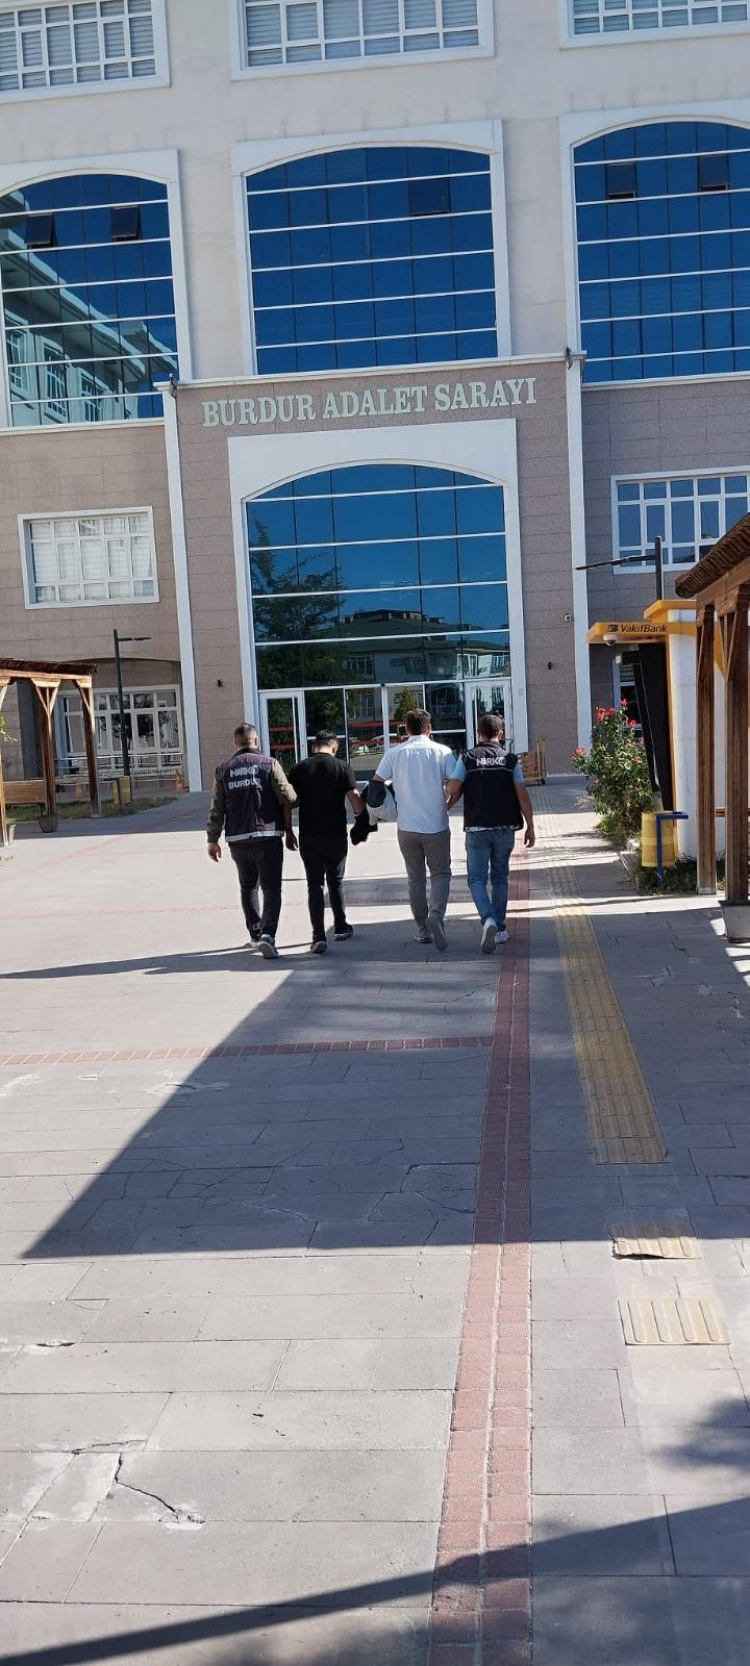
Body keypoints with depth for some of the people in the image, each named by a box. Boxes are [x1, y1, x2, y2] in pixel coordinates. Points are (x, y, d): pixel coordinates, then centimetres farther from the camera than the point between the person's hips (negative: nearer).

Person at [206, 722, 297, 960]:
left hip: (237, 839, 3)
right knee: (271, 888, -3)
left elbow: (216, 809, 5)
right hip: (267, 836, -3)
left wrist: (213, 840, 12)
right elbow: (287, 800, -6)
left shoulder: (223, 770, 6)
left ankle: (255, 934, 28)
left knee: (248, 887, 20)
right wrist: (289, 831, 4)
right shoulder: (269, 764, -2)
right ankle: (267, 934, -21)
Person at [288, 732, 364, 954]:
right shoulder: (342, 767, -3)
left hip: (308, 837, 0)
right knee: (336, 882, 18)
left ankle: (319, 937, -6)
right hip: (335, 836, 0)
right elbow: (356, 801, -9)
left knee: (314, 885, 2)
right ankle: (341, 928, 28)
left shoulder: (298, 769, 2)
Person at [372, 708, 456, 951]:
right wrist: (447, 803, 9)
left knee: (415, 877, 14)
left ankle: (423, 929, 17)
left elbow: (376, 782, 1)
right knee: (440, 873, 9)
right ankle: (436, 914, -16)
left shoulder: (395, 753, 0)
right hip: (436, 825, -2)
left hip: (407, 826, 2)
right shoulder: (442, 751, -3)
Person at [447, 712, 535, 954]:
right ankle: (499, 929, 18)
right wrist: (530, 826, 4)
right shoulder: (510, 759, 2)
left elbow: (453, 790, -10)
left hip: (477, 828, -2)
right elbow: (522, 795, -3)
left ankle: (488, 919, -21)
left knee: (477, 878, 3)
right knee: (500, 877, 15)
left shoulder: (467, 758, -2)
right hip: (505, 828, 2)